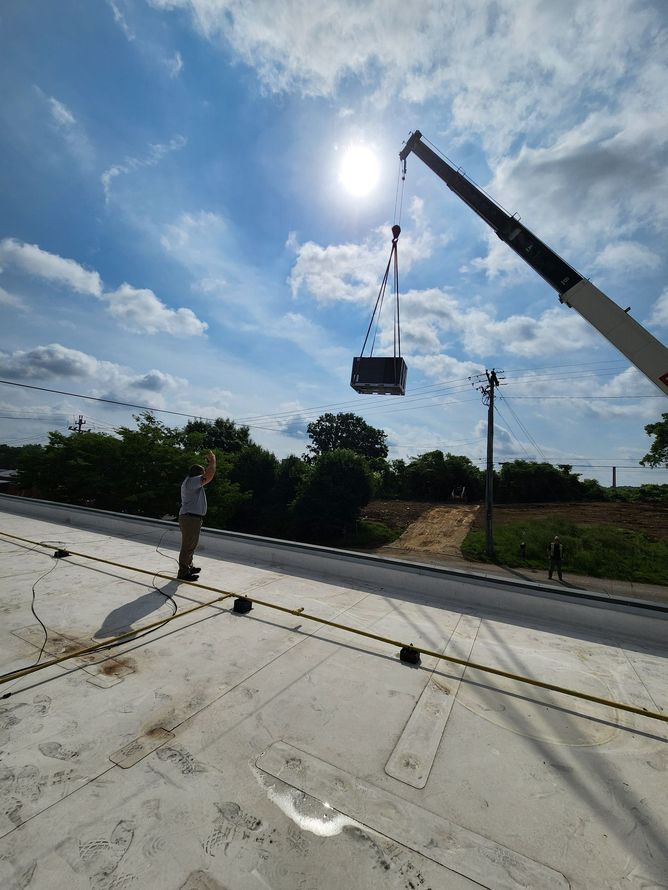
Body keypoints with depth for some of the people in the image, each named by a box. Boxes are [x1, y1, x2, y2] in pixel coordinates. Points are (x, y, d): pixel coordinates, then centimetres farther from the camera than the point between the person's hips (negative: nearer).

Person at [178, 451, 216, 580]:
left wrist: (210, 463, 21)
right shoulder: (191, 481, -15)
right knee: (188, 546, -4)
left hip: (192, 518, 11)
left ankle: (188, 567, 35)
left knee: (191, 544, 21)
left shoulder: (191, 482, 17)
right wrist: (212, 462, -11)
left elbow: (206, 476, 30)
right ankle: (183, 573, 3)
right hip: (190, 518, -11)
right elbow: (208, 476, -25)